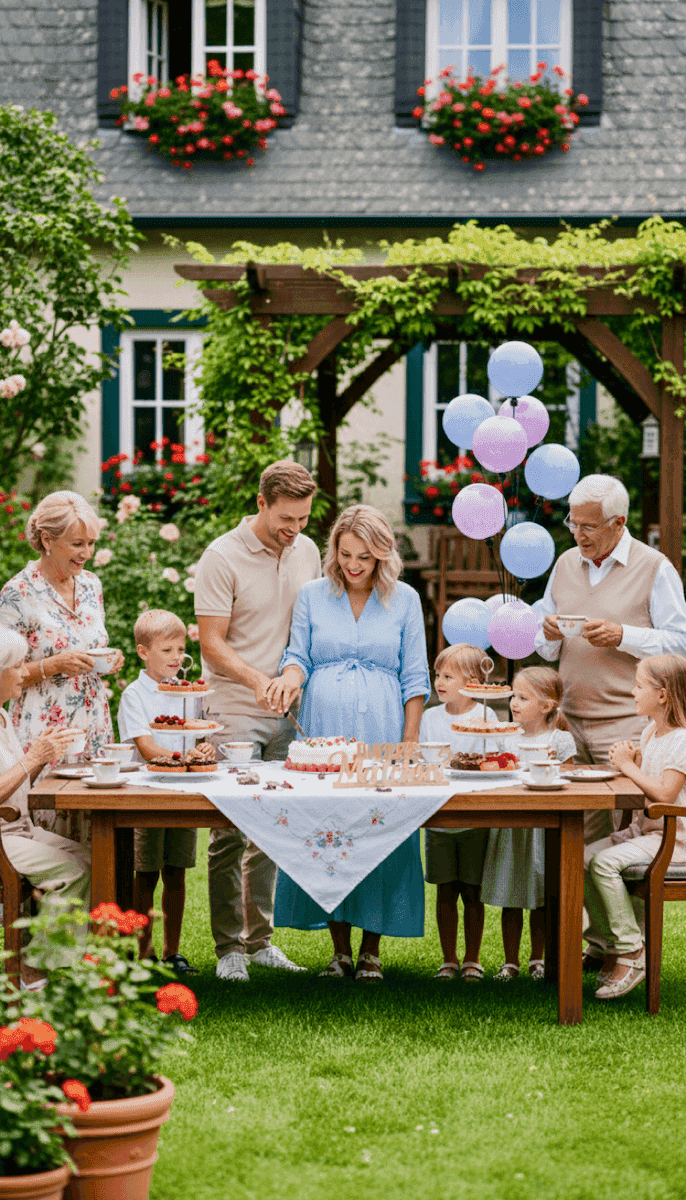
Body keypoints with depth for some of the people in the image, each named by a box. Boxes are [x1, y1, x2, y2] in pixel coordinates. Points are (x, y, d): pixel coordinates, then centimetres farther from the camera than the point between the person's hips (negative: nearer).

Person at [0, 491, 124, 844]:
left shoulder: (90, 584, 11)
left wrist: (110, 660, 3)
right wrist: (54, 665, -19)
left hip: (94, 731, 6)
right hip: (43, 740, -6)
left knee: (94, 838, 4)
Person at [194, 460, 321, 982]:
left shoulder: (307, 552, 8)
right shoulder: (222, 557, -9)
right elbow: (212, 643, -12)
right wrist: (255, 678, -26)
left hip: (287, 714, 5)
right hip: (234, 714, -5)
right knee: (230, 834, -3)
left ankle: (260, 938, 17)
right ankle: (229, 947, 4)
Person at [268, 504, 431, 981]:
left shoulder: (404, 599, 6)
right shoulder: (312, 595, 8)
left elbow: (414, 678, 6)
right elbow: (299, 655, 10)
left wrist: (410, 741, 0)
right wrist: (291, 676, -14)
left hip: (382, 733, -1)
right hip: (322, 728, 1)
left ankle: (371, 950, 7)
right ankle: (340, 949, 9)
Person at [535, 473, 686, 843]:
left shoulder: (654, 568, -2)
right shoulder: (566, 564, 15)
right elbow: (546, 649, 20)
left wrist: (623, 636, -17)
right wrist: (549, 636, -3)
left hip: (627, 727, -5)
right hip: (571, 722, 5)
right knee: (579, 838, 5)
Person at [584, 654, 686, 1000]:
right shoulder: (650, 733, 14)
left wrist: (630, 768, -16)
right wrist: (630, 762, 1)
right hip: (643, 829, 9)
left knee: (605, 863, -26)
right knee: (582, 857, -6)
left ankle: (631, 953, -18)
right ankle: (608, 940, -1)